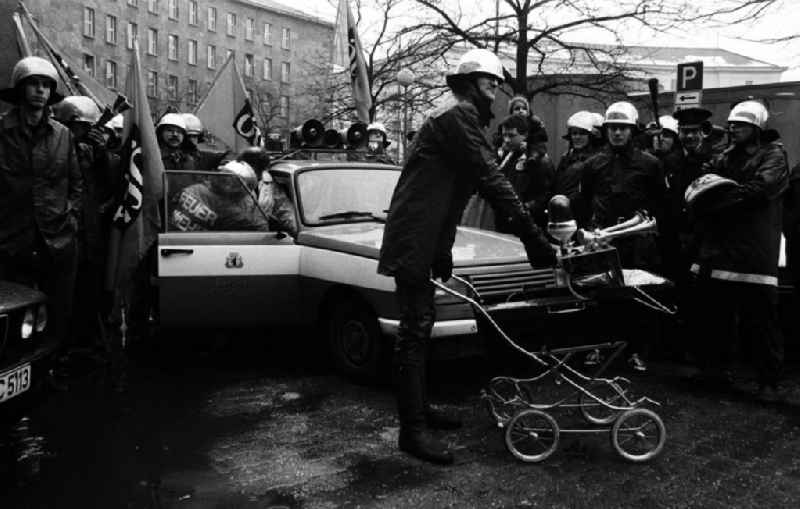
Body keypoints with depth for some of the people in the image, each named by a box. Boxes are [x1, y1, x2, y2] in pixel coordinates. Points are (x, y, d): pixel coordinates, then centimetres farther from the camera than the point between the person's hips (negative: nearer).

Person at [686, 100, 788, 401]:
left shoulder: (772, 156, 2)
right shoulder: (724, 159, 19)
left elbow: (759, 189, -16)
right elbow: (695, 194, 7)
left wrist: (714, 197, -11)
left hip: (753, 253, -6)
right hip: (716, 252, 6)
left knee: (759, 321, -1)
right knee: (710, 315, 12)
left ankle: (769, 382, 10)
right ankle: (714, 368, 27)